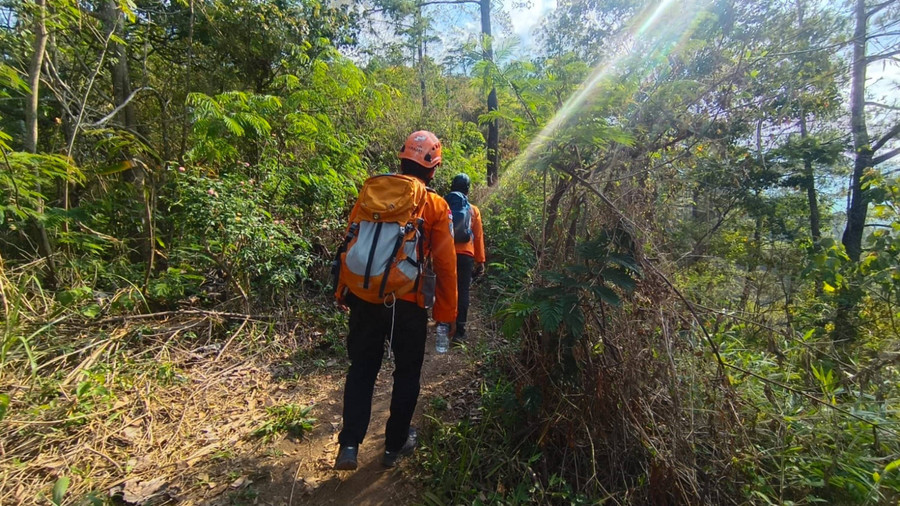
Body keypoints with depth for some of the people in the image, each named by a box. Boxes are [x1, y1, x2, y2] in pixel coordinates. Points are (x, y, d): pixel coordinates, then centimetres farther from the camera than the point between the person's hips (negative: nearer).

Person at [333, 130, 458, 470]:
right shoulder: (436, 206, -4)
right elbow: (445, 265, -5)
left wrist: (343, 292, 15)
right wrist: (448, 312, 4)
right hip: (407, 304, -2)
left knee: (362, 369, 19)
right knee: (407, 373, 17)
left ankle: (349, 445, 18)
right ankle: (395, 445, 31)